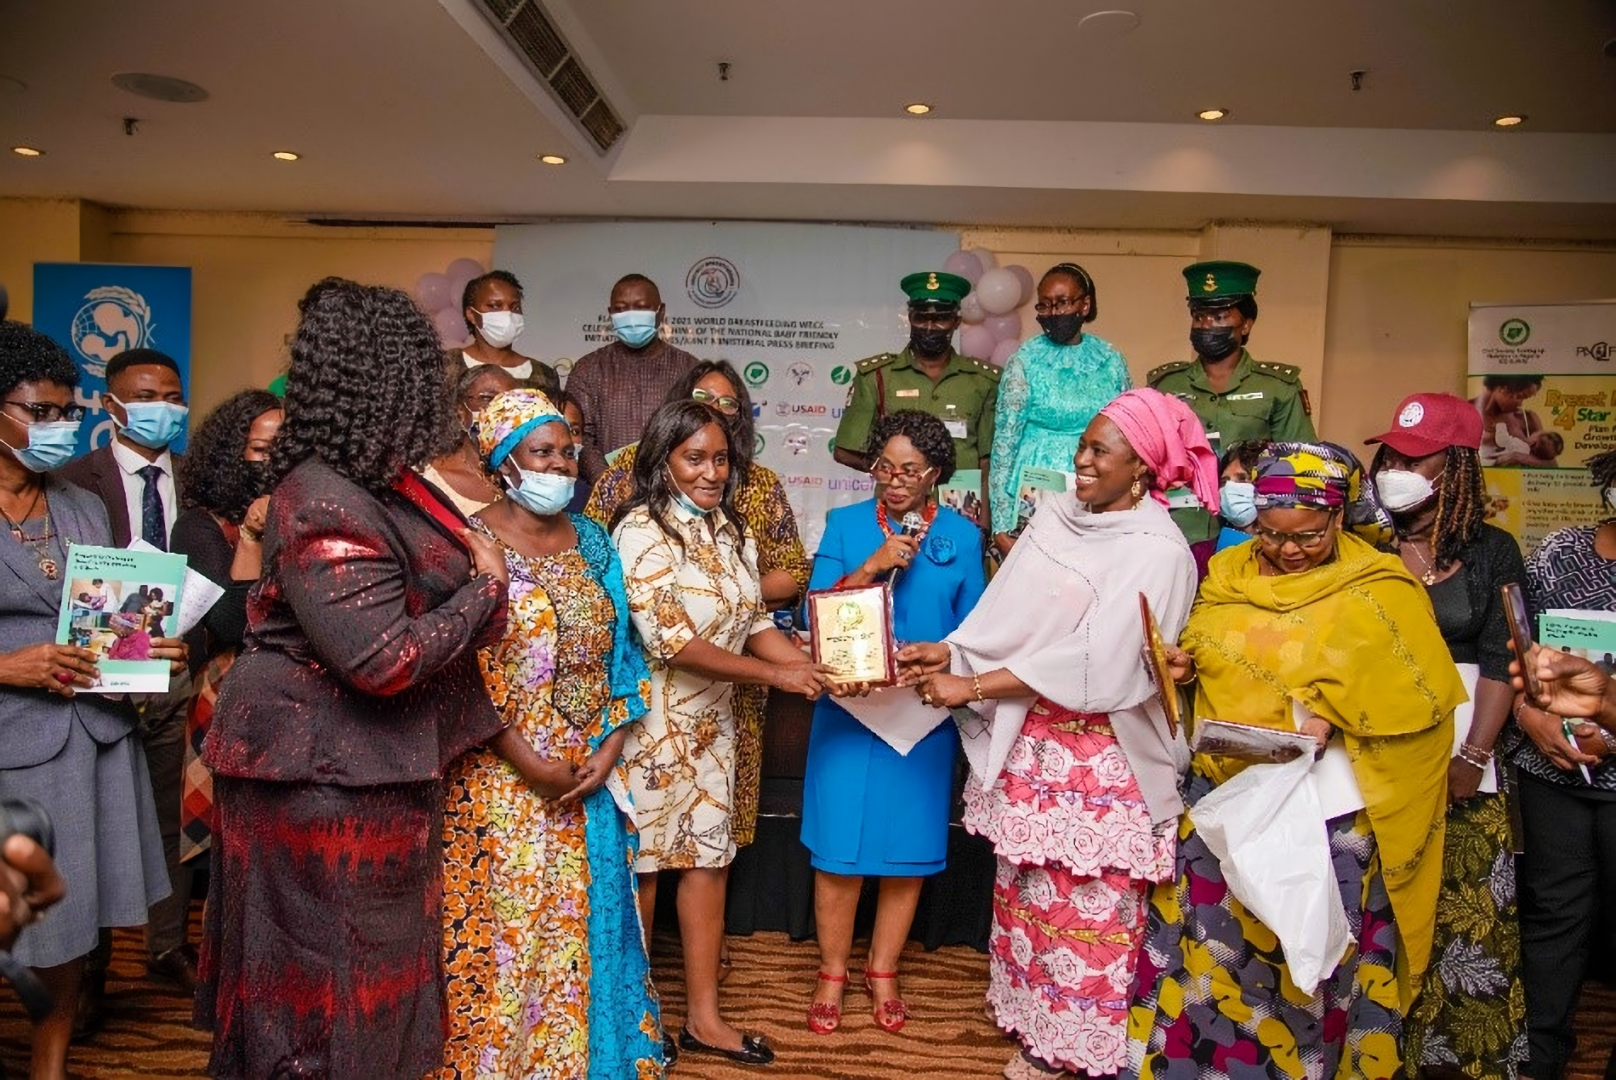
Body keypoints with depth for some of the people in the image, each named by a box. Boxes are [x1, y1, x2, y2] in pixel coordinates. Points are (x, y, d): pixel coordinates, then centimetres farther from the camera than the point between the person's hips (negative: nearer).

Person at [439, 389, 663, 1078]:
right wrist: (529, 764, -14)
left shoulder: (592, 543, 7)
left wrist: (610, 749, -3)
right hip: (503, 777, -4)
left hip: (590, 771, 5)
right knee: (504, 923, 4)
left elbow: (621, 653, 8)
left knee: (587, 920, 12)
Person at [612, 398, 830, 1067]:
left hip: (711, 722, 7)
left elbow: (756, 624, 5)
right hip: (650, 721, -6)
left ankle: (703, 1017, 25)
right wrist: (774, 676, -22)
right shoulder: (642, 529, -17)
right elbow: (668, 639, -24)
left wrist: (822, 669, -12)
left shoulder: (733, 531, 6)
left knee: (709, 860, 11)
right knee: (641, 865, 8)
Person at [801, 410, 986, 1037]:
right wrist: (874, 565, -18)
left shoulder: (962, 537, 3)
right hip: (848, 708, -1)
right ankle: (832, 974, 25)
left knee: (909, 849, 10)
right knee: (840, 849, 4)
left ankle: (883, 973, 31)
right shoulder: (845, 525, 2)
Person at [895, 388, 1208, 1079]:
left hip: (1100, 755, -6)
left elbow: (1094, 663, -20)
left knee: (1090, 900, 7)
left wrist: (974, 686, -19)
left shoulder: (1158, 552, -15)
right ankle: (1034, 1021, 34)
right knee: (1027, 885, 16)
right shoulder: (1055, 518, 4)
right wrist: (948, 652, -9)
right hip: (1030, 742, 6)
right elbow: (1006, 619, 6)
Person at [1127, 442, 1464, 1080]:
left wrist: (1334, 715, -22)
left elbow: (1422, 694, -9)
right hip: (1223, 794, 4)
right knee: (1208, 935, 10)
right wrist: (1184, 663, -3)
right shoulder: (1229, 571, 7)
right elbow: (1201, 649, 19)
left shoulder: (1381, 591, -6)